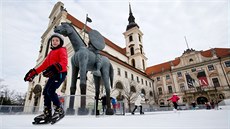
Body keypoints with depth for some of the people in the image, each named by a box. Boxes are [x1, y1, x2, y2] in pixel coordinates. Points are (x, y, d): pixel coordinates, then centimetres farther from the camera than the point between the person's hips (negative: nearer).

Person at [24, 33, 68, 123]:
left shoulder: (62, 50, -1)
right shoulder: (51, 53, 24)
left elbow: (64, 62, -19)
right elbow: (44, 65, 22)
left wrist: (55, 67, -37)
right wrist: (34, 72, 17)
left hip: (60, 73, -9)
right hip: (53, 75, 9)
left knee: (50, 90, -19)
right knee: (45, 92, 5)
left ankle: (59, 110, -8)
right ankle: (47, 113, 11)